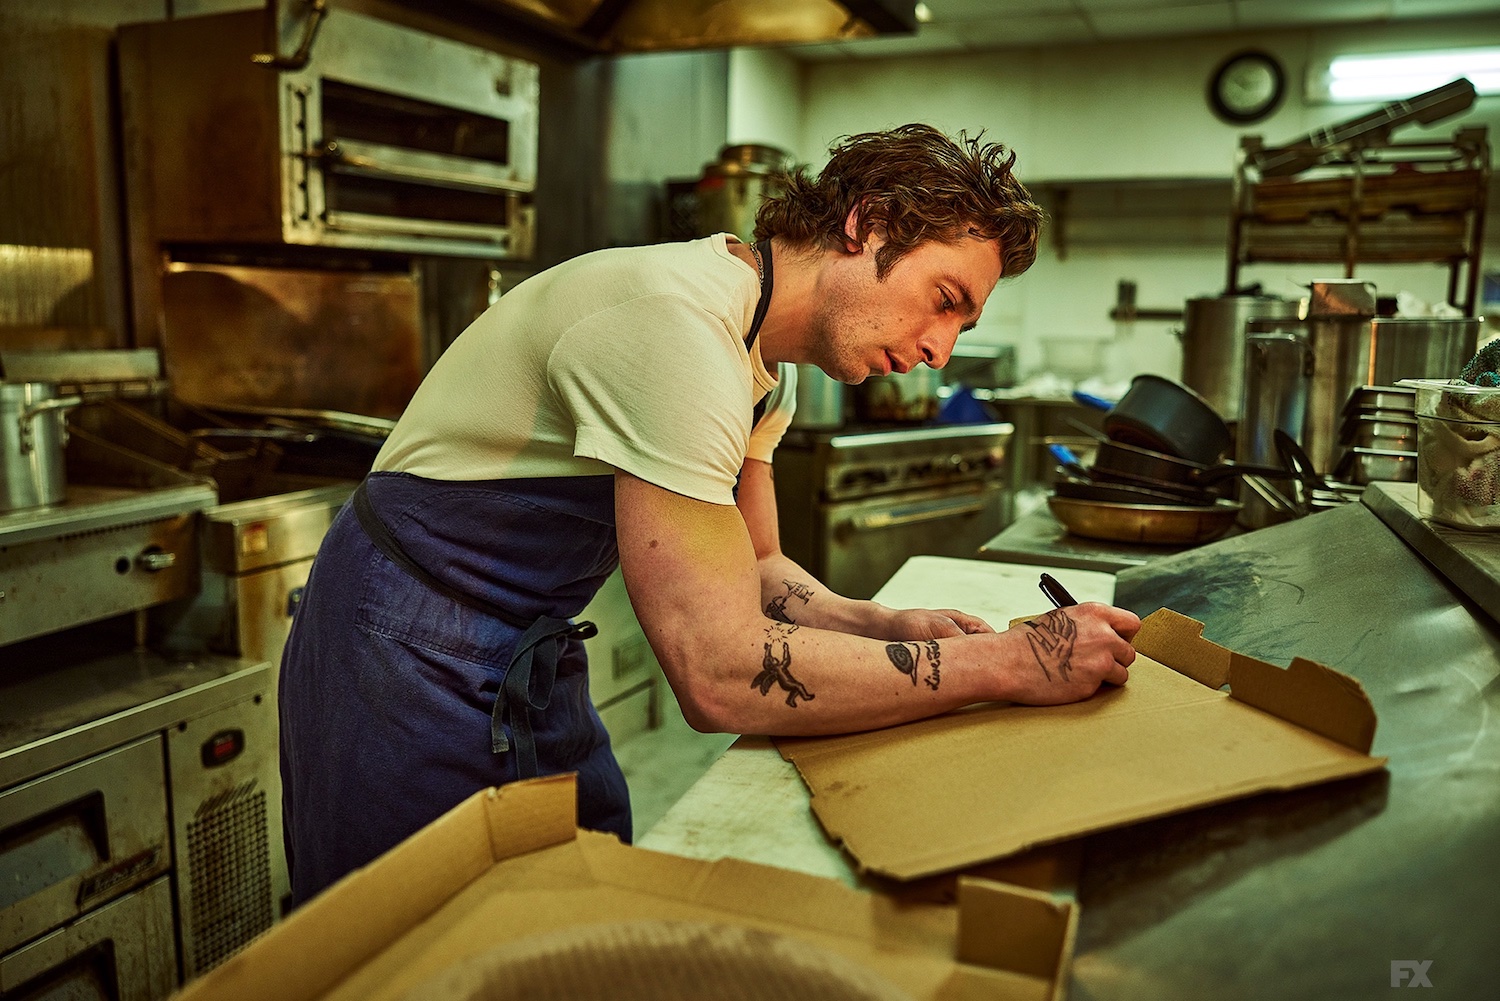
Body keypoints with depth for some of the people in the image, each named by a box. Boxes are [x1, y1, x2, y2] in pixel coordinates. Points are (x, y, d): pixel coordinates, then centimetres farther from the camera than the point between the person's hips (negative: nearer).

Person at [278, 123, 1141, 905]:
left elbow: (755, 570, 9)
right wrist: (1010, 663, -26)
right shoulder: (678, 322, -29)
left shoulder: (763, 365, 2)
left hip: (527, 656, 9)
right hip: (418, 651, -8)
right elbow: (725, 675, -33)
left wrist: (889, 630, -10)